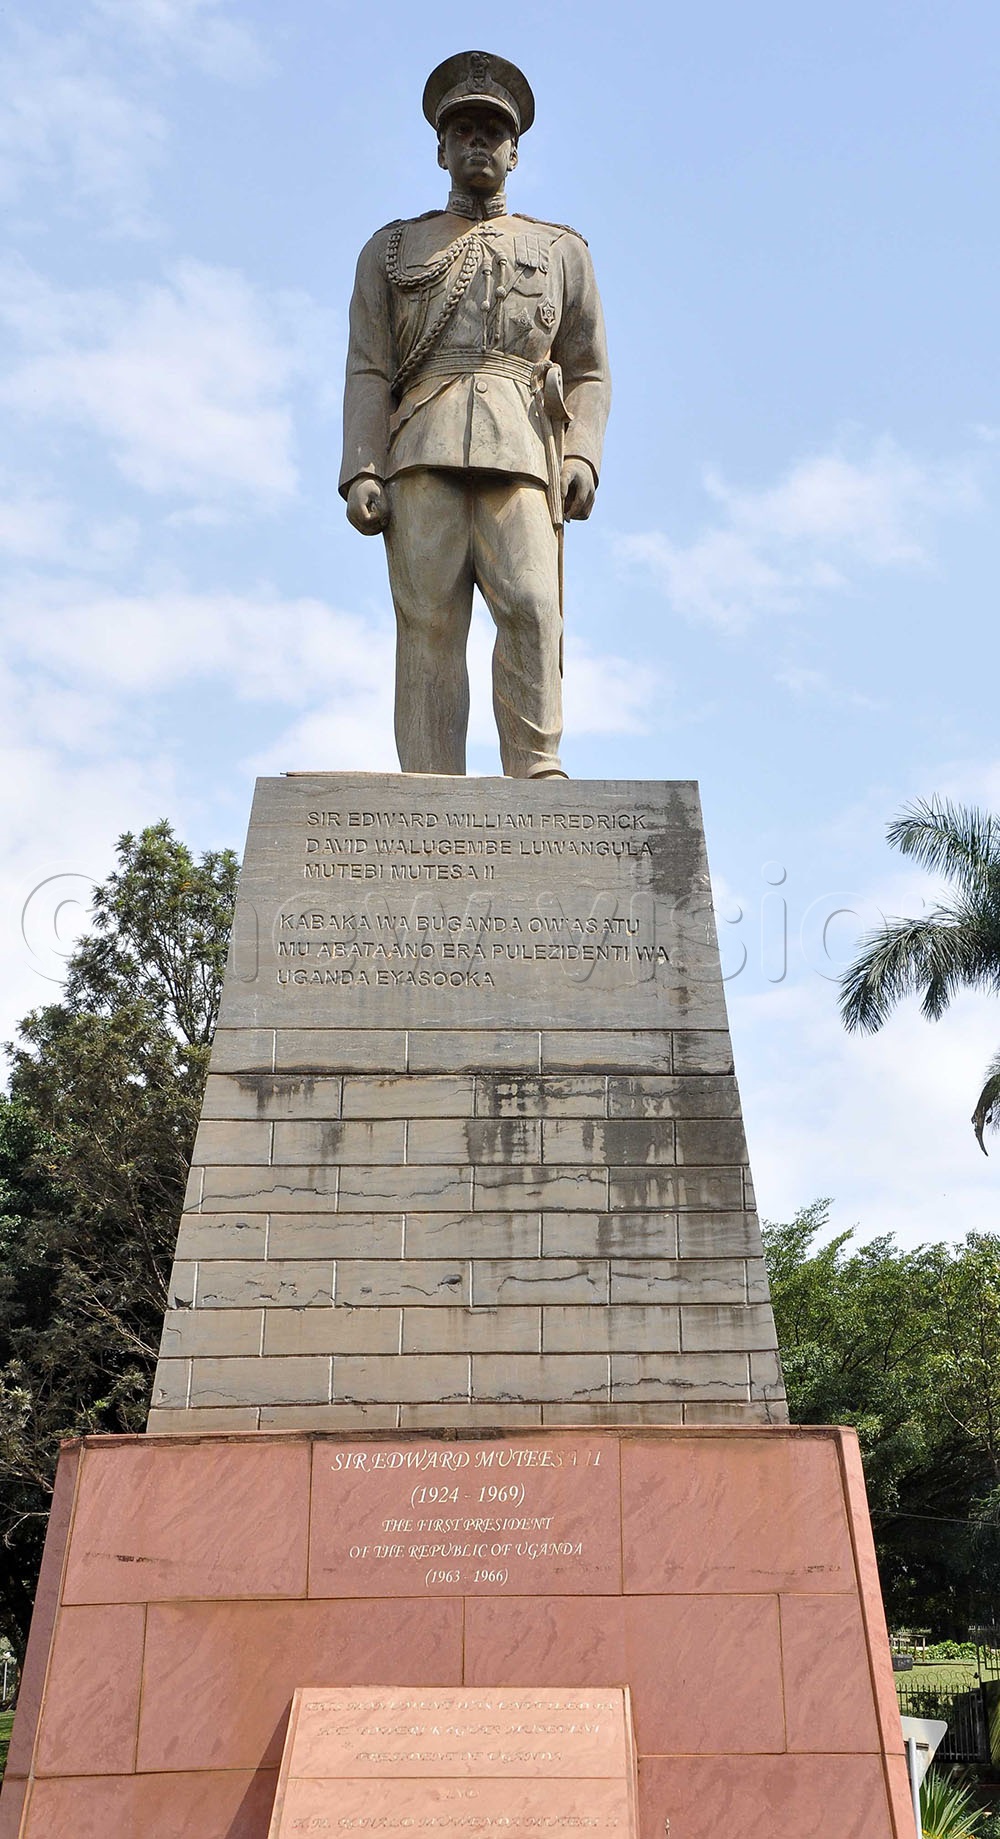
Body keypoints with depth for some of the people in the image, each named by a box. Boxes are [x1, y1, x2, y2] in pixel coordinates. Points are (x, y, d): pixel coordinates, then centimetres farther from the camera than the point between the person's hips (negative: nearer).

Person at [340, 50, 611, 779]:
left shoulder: (561, 250, 24)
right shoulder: (392, 249, 23)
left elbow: (589, 373, 15)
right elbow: (368, 373, 12)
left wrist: (582, 455, -4)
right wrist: (361, 472, -3)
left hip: (520, 451, 0)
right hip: (422, 452, 0)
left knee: (530, 604, -19)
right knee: (428, 621, -11)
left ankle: (536, 780, -21)